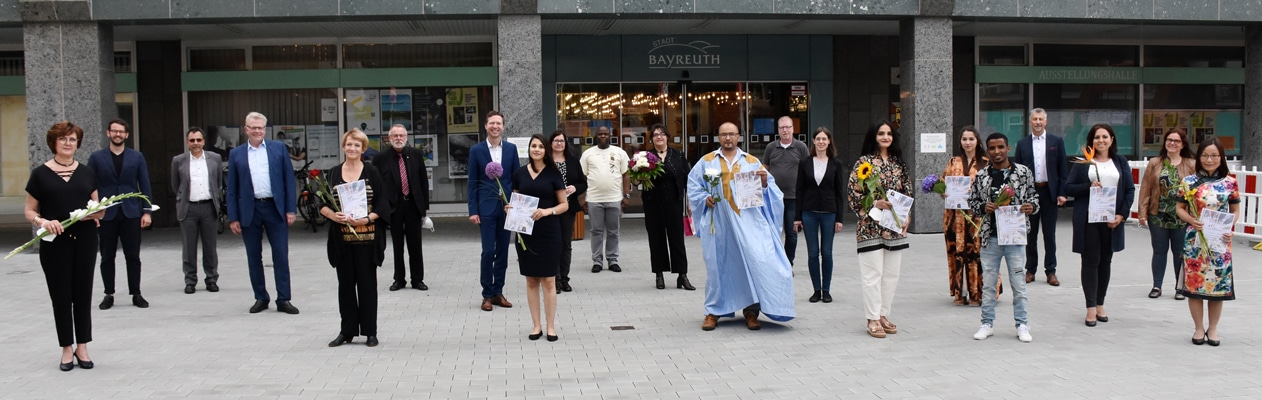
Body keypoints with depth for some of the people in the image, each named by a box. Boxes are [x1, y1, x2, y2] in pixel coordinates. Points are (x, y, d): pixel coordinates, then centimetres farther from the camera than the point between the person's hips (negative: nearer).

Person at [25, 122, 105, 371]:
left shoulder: (86, 173, 9)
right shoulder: (40, 174, 1)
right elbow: (29, 211, 3)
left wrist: (95, 212, -9)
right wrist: (42, 221, -17)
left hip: (84, 240, 2)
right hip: (54, 242, -2)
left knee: (83, 293, 5)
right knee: (60, 295, 3)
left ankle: (82, 347, 14)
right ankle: (67, 349, 14)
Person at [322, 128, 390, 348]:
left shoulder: (372, 173, 1)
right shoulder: (333, 173, 8)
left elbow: (383, 204, -1)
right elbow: (322, 204, 8)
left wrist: (366, 219, -15)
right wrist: (333, 215, -11)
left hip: (366, 237, -2)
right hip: (341, 238, 2)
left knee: (367, 283, 2)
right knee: (345, 283, 7)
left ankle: (370, 331, 10)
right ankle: (347, 331, 17)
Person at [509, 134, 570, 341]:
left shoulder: (553, 173, -1)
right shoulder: (519, 173, 6)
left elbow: (564, 204, 1)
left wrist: (547, 211, -16)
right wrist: (510, 208, -5)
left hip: (548, 232, -2)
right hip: (526, 231, 2)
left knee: (548, 280, 0)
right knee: (531, 279, 6)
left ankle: (551, 326, 8)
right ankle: (536, 325, 15)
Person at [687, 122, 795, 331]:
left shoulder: (752, 161, 11)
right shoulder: (707, 161, 10)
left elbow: (769, 187, 10)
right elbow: (693, 187, 9)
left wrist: (764, 182, -12)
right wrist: (705, 198, -8)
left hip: (747, 221, 0)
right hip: (718, 222, 0)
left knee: (754, 261, -8)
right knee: (718, 265, 1)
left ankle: (751, 311, 1)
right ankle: (713, 312, 11)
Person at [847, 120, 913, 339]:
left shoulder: (898, 163, 12)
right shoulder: (864, 162, -3)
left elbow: (907, 192, 16)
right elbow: (853, 193, -7)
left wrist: (907, 216, 4)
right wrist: (875, 203, -18)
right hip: (872, 226, -5)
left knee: (891, 274, 8)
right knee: (873, 274, -5)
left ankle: (884, 314, 18)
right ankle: (873, 319, 1)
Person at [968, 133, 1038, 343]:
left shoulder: (1024, 173, 1)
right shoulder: (981, 176, 4)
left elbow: (1033, 196, 8)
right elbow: (972, 201, 9)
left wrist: (1032, 206, -13)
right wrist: (984, 207, -11)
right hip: (990, 237, 1)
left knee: (1018, 283, 3)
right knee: (988, 283, 8)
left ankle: (1022, 325, 14)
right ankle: (987, 324, 19)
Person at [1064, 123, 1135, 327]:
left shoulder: (1120, 162, 9)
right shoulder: (1083, 162, 3)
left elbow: (1130, 189, 6)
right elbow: (1068, 188, 0)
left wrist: (1122, 214, -6)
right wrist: (1088, 186, -17)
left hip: (1111, 220, 2)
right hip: (1088, 219, -2)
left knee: (1106, 262, 9)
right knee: (1090, 262, -1)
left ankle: (1100, 304, 18)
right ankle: (1091, 308, 1)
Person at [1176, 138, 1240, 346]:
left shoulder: (1230, 183, 1)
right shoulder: (1189, 181, 0)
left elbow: (1235, 210, 8)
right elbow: (1180, 208, 4)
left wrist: (1230, 228, -10)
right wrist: (1191, 220, -14)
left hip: (1220, 241, 0)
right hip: (1195, 239, 0)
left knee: (1219, 283, 5)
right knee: (1194, 282, 2)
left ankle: (1213, 328, 20)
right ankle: (1199, 328, 17)